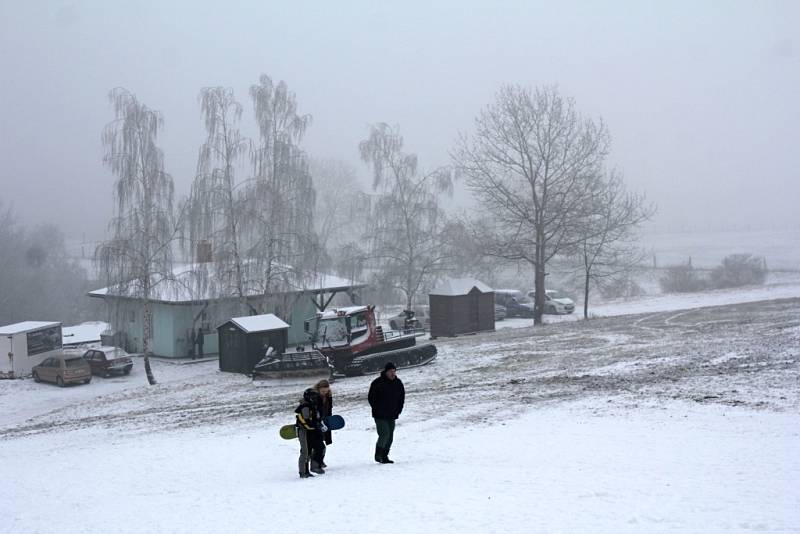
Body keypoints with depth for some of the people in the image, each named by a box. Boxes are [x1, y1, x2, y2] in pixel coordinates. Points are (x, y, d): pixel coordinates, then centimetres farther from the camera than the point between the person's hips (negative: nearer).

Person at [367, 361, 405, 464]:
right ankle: (378, 454, -1)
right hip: (380, 416, -6)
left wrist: (398, 410, 9)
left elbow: (402, 397, 18)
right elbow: (371, 398, -5)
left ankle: (384, 457, 15)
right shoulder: (377, 383, -10)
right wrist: (377, 410, -8)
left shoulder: (398, 383, 6)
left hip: (392, 416, 6)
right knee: (384, 434, -16)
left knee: (390, 437, 6)